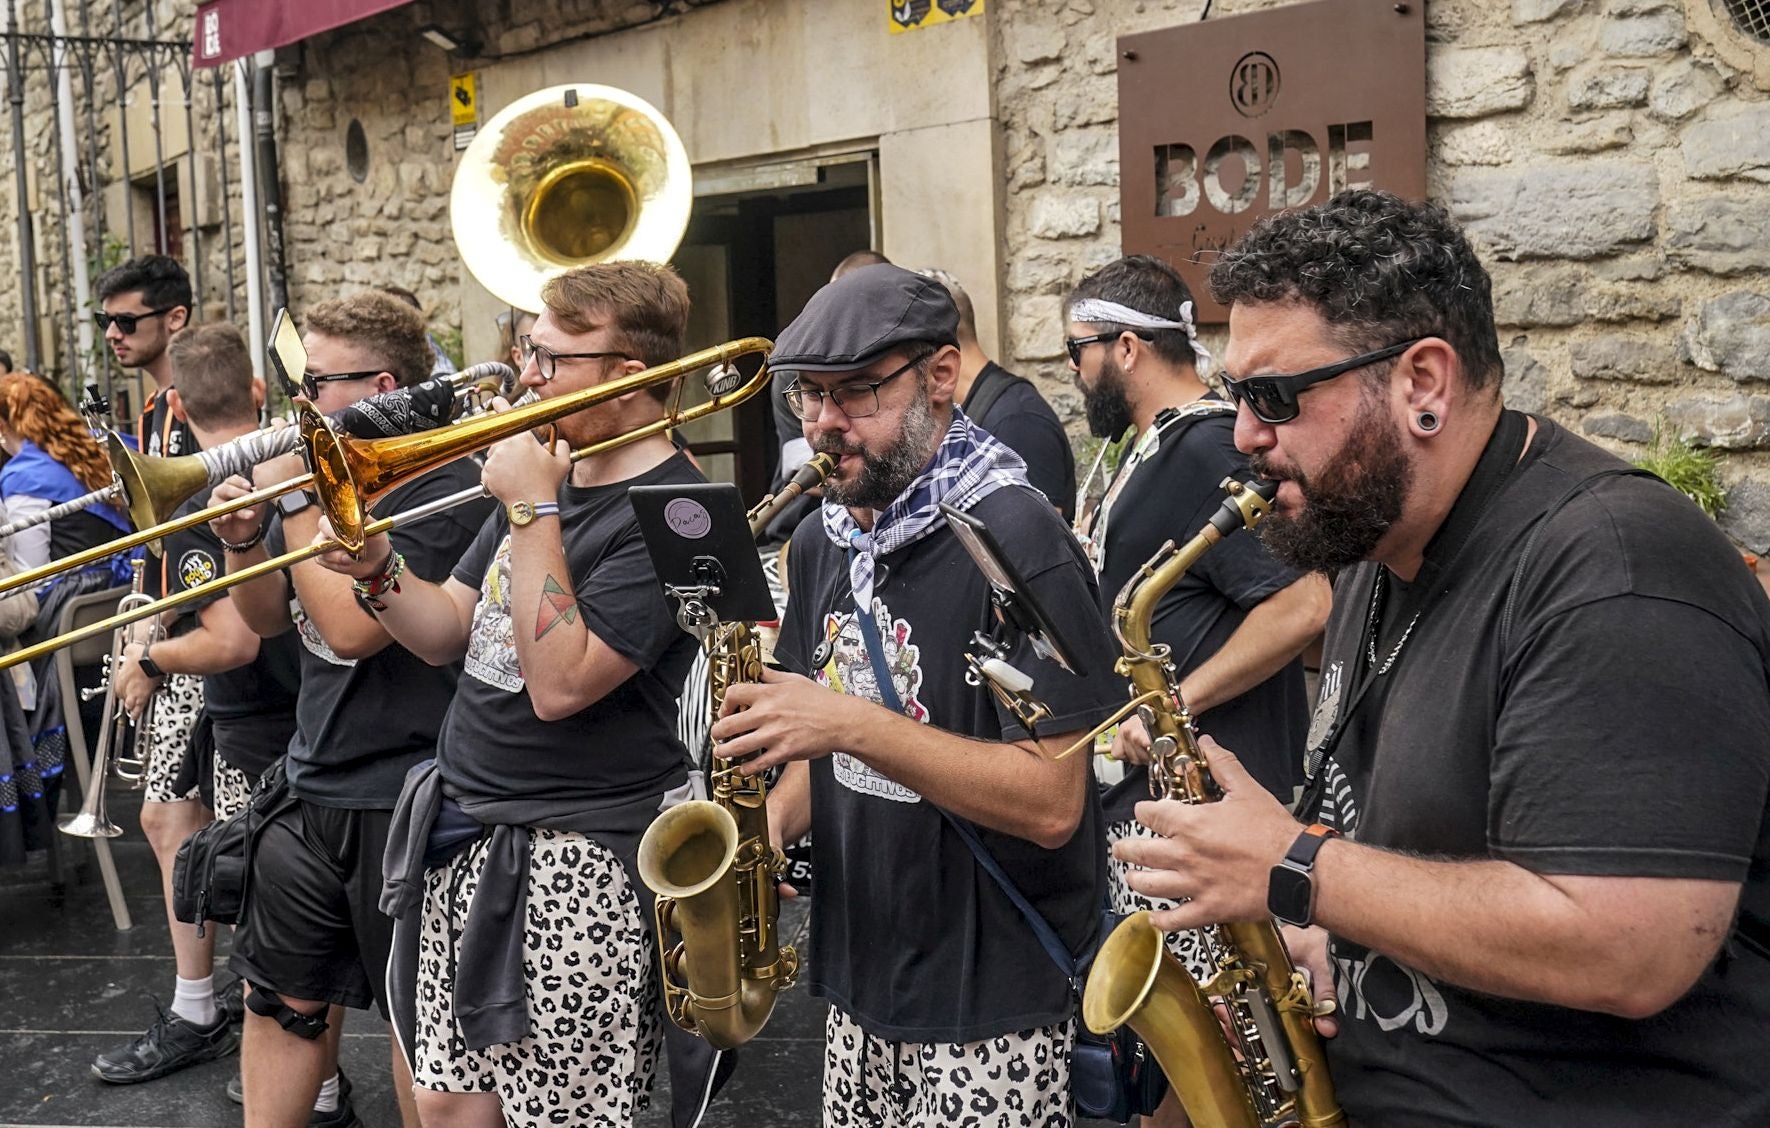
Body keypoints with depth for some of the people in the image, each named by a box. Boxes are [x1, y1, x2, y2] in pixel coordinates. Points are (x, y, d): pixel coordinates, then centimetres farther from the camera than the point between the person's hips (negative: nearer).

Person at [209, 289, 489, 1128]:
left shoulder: (446, 486, -17)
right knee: (281, 997, 16)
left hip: (403, 800, -7)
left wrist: (293, 499, -18)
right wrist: (242, 537, -6)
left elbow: (351, 626, -26)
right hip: (311, 786, 8)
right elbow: (266, 618, 13)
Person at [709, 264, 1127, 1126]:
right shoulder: (822, 541, 5)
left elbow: (1052, 804, -23)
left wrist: (851, 723, -28)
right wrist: (775, 819, -4)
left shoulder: (1011, 538, -18)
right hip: (858, 976, 7)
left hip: (993, 1000, -7)